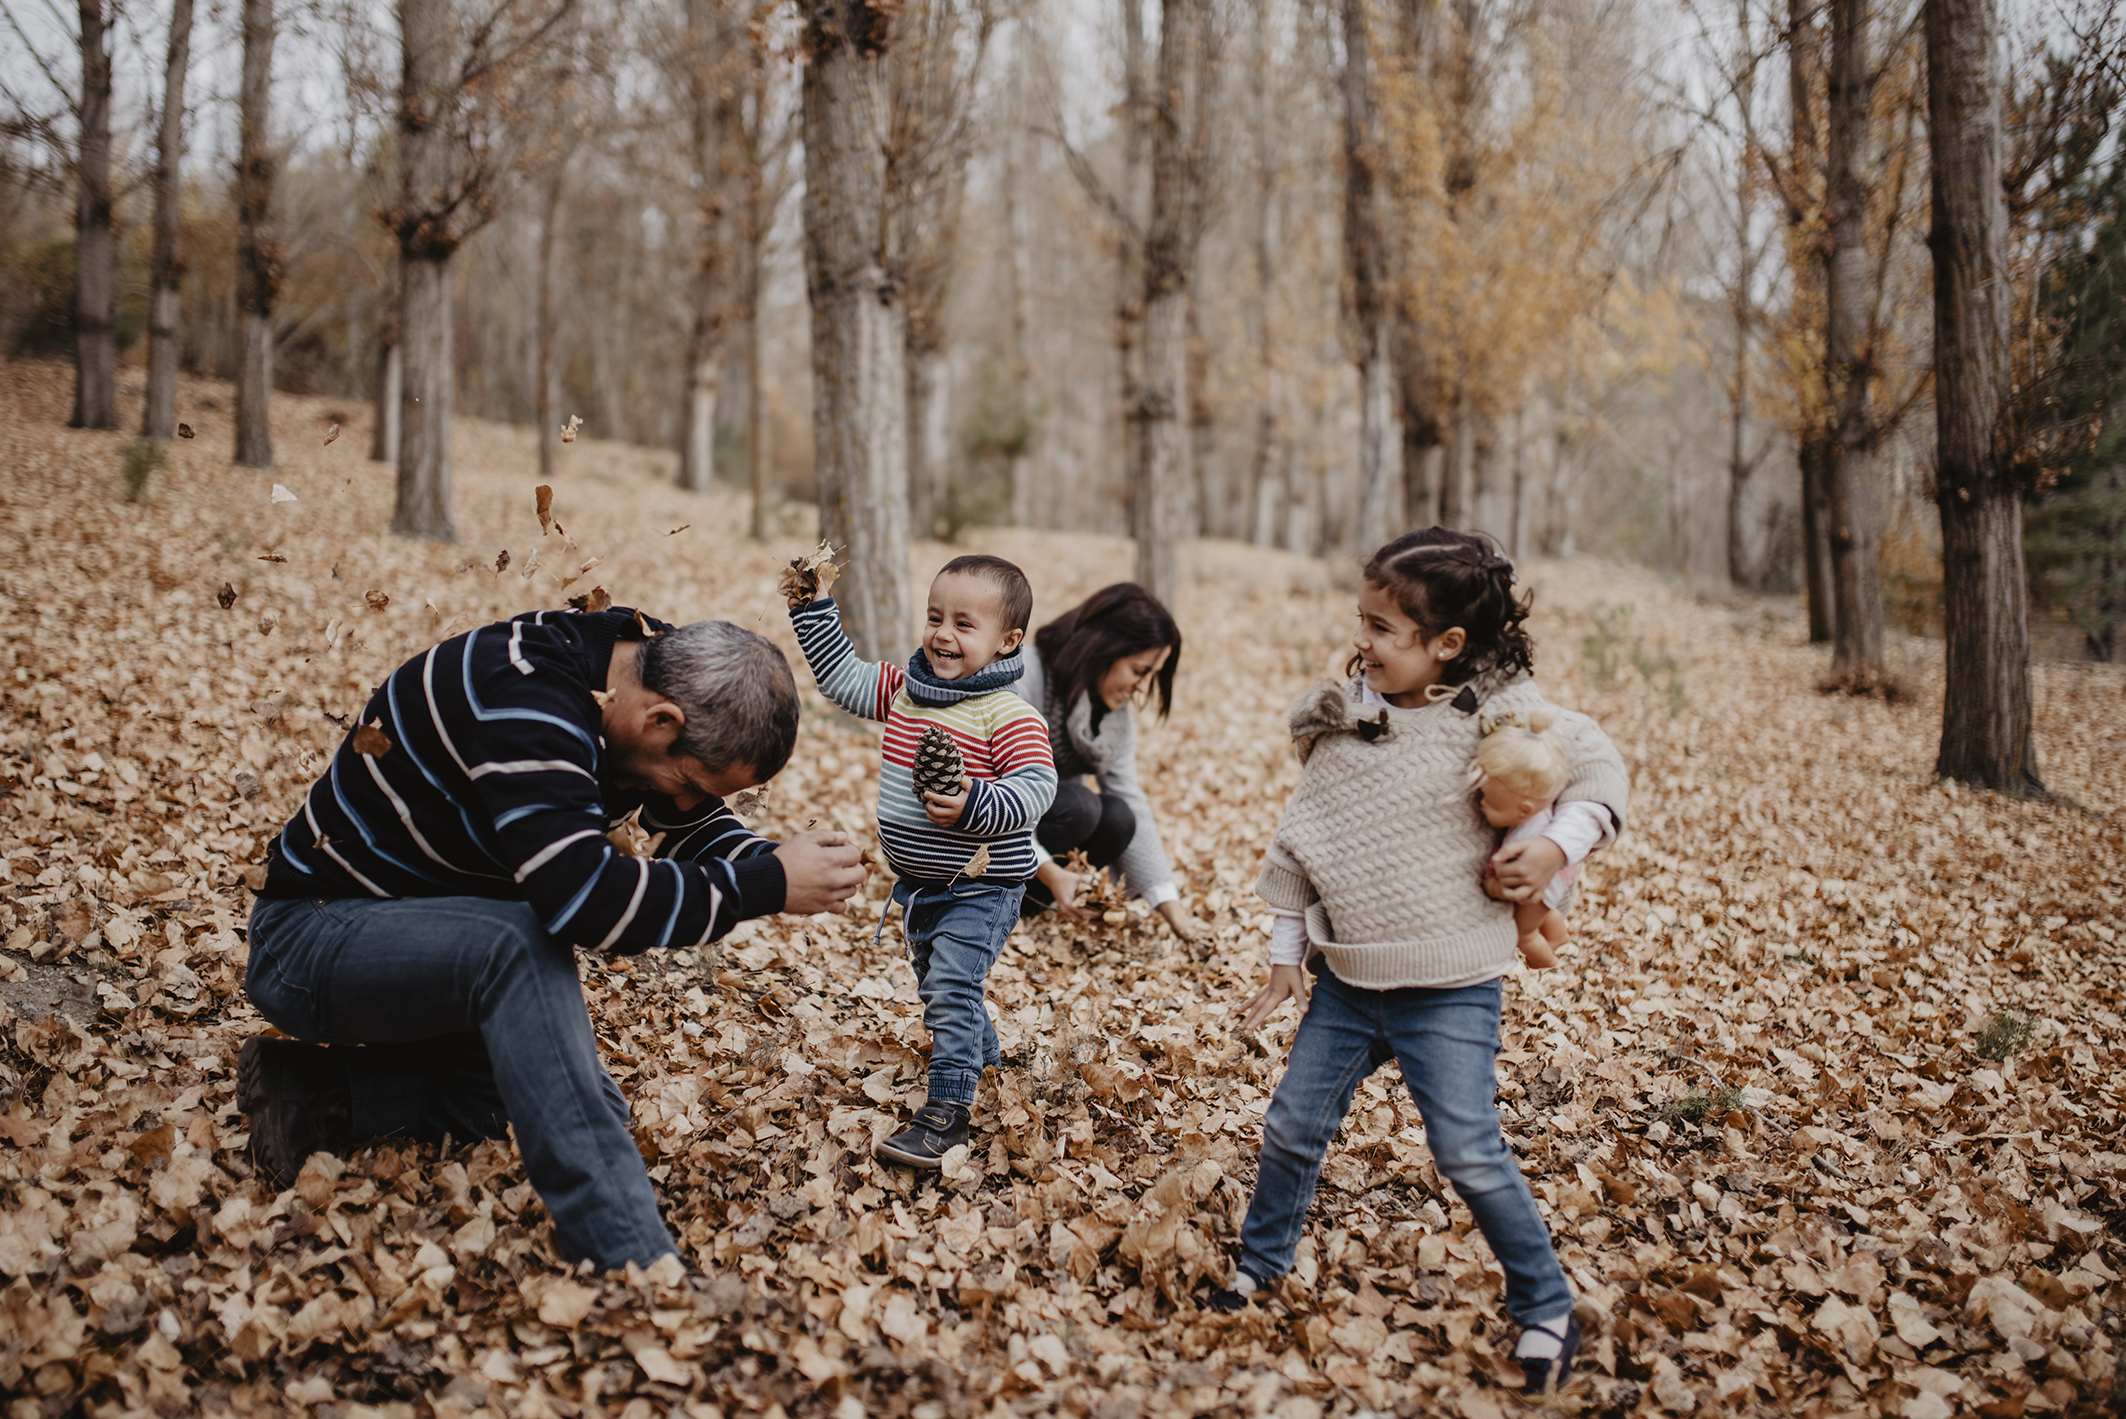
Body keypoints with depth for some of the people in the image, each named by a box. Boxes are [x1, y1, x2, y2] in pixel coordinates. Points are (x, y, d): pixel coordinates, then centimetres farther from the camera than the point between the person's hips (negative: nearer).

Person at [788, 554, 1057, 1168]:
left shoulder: (1006, 715, -21)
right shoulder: (904, 690, 3)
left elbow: (1036, 786, -27)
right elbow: (842, 676, 13)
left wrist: (974, 806, -42)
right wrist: (812, 610, 7)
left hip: (979, 889, -9)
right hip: (920, 884, 9)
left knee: (951, 990, -14)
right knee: (936, 984, 24)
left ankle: (946, 1113, -9)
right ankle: (981, 1058, 48)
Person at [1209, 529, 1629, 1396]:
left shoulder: (1497, 720, -11)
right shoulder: (1343, 721, 2)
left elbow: (1598, 768, -1)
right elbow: (1301, 842, 9)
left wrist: (1556, 849, -17)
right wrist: (1287, 953, 11)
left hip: (1450, 991, -5)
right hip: (1345, 980, 5)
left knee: (1468, 1152, -6)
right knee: (1293, 1125, 10)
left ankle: (1545, 1307, 14)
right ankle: (1261, 1261, 33)